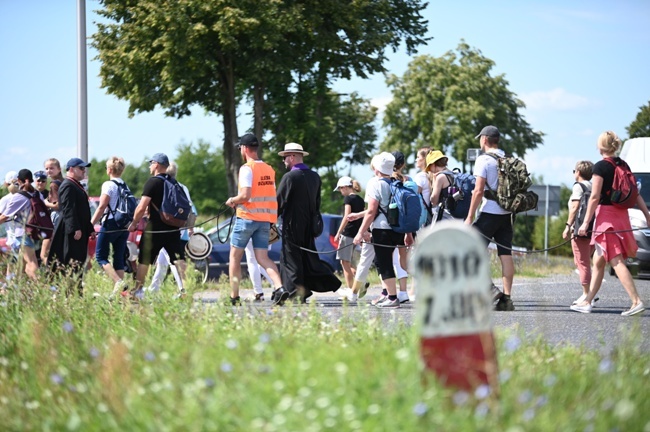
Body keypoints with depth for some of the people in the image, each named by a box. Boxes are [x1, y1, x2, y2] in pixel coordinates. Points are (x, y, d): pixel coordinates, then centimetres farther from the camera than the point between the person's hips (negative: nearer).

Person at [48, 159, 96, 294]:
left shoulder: (77, 186, 21)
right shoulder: (68, 186, -12)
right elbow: (68, 209, -21)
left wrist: (90, 229, 23)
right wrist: (75, 229, -26)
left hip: (80, 231, 11)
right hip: (71, 232, -11)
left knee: (79, 262, 10)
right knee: (73, 263, -12)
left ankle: (77, 291, 12)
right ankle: (72, 292, -14)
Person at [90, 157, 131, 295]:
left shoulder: (108, 185, -9)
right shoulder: (125, 186, 13)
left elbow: (102, 207, -14)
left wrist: (90, 225, -11)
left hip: (110, 225, -7)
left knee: (101, 256, -2)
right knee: (119, 258, 9)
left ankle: (118, 282, -21)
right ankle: (119, 289, 4)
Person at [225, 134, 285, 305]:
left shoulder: (247, 168, -11)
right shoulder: (269, 169, 11)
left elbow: (245, 195, -21)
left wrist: (232, 200, -1)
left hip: (247, 217, -6)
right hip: (265, 219, 6)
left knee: (235, 257, 7)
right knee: (263, 257, 4)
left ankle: (234, 296, 6)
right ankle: (280, 288, -18)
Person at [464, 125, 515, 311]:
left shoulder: (484, 160, -9)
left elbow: (479, 191, -14)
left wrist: (470, 216, -11)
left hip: (490, 213, -7)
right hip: (507, 213, 7)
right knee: (506, 254, 4)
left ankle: (490, 288, -13)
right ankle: (506, 298, 1)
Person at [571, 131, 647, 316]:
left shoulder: (600, 166, -10)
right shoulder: (623, 165, 11)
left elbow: (595, 196, -14)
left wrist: (586, 222, -12)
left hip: (606, 214, -8)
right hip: (622, 215, 8)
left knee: (616, 262, -10)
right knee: (598, 262, 15)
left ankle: (636, 301, -20)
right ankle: (587, 302, 20)